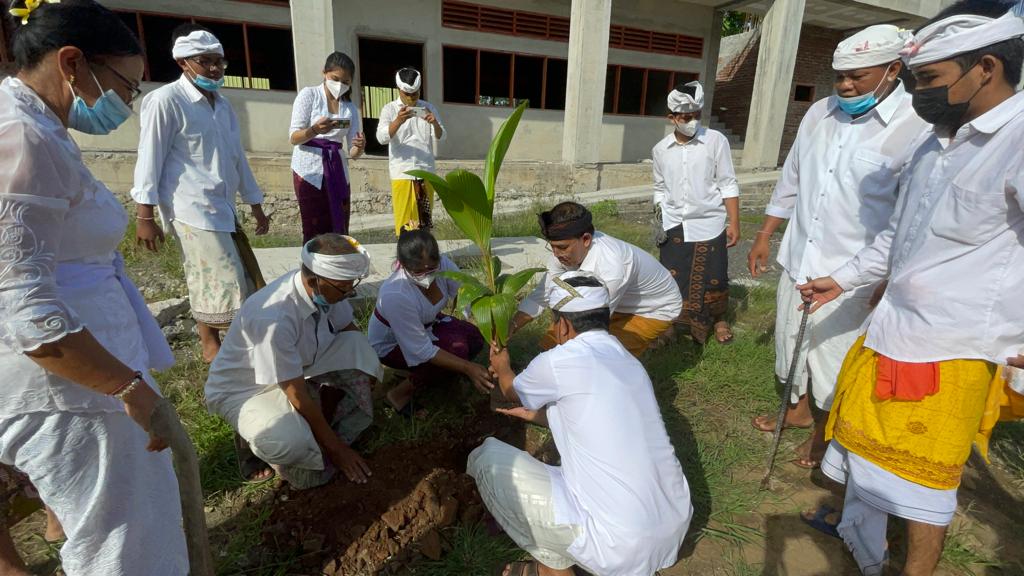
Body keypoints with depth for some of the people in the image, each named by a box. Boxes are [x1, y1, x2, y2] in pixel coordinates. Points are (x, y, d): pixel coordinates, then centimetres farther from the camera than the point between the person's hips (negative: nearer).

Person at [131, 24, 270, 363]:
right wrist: (144, 216, -10)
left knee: (240, 281, 8)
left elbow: (236, 156, 19)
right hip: (191, 209, -7)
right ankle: (211, 347, 13)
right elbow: (150, 159, -8)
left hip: (223, 207, 8)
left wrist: (255, 204, 19)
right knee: (221, 283, -6)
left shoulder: (222, 104, 15)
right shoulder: (165, 100, -7)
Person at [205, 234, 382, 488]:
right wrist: (335, 447, -19)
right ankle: (258, 440, 1)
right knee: (290, 443, -36)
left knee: (358, 346, -16)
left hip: (296, 367, 7)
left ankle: (320, 429, 0)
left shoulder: (326, 289, -18)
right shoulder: (274, 318, -38)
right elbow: (298, 396, -28)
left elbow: (349, 329, 4)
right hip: (243, 389, -7)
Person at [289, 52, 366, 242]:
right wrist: (314, 130, -29)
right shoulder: (309, 94, -1)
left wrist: (359, 148, -18)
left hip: (337, 170, 4)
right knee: (315, 232, -7)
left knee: (340, 231, 3)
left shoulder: (351, 108, 10)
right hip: (310, 169, -4)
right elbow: (294, 137, -8)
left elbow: (352, 151, 6)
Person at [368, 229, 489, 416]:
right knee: (457, 350, -25)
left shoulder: (442, 264, -25)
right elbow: (421, 350, -34)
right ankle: (400, 393, -7)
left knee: (475, 338, -10)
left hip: (426, 325, 6)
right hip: (391, 345, -6)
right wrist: (467, 368, -35)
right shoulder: (395, 296, -39)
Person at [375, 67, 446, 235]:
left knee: (425, 219, 9)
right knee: (405, 222, -3)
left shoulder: (428, 108, 9)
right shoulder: (389, 109, 1)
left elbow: (441, 137, 2)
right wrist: (398, 121, -29)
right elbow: (381, 138, -12)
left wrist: (435, 124, -20)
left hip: (426, 172, 3)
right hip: (402, 173, -3)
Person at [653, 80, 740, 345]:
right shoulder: (661, 149, 1)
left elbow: (728, 185, -5)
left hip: (709, 223, -2)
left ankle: (719, 319, 34)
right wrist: (658, 221, 5)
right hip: (674, 226, 2)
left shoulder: (716, 141, -8)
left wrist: (734, 223, -8)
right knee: (671, 279, 6)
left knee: (714, 279, 8)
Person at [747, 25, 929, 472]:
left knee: (833, 358, 8)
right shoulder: (820, 113, 4)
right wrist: (764, 236, 14)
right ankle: (799, 410, 45)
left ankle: (824, 432, 34)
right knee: (792, 343, 20)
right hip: (798, 259, 6)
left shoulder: (917, 128, -15)